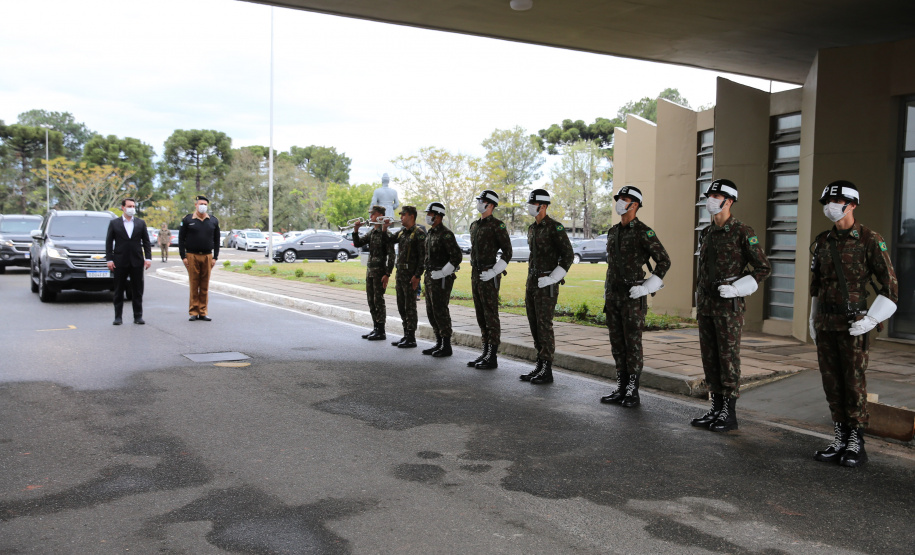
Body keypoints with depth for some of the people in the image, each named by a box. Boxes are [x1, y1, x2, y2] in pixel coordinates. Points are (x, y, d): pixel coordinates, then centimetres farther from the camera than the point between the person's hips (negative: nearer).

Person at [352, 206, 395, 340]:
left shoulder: (386, 234, -12)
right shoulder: (371, 233, 12)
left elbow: (391, 255, -15)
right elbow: (357, 244, 11)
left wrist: (387, 274, -19)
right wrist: (355, 231, -5)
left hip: (380, 271, -8)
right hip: (370, 270, 8)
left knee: (378, 300, -4)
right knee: (371, 300, 12)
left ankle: (381, 331, 3)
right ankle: (376, 328, 22)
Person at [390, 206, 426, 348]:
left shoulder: (419, 233, -10)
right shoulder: (401, 233, 14)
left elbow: (423, 256, -15)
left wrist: (417, 276, -20)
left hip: (410, 275, -8)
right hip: (400, 273, 8)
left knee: (410, 307, -4)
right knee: (402, 306, 12)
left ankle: (411, 338, 2)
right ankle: (406, 335, 21)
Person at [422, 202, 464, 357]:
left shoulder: (446, 234, -15)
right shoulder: (430, 233, 14)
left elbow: (457, 256, -22)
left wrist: (442, 273, -19)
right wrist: (429, 274, 17)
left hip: (442, 279, -9)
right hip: (430, 277, 10)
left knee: (440, 311, -6)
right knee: (431, 312, 12)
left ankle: (446, 346, 3)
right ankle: (439, 343, 22)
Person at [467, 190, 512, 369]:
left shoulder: (497, 225, -10)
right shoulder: (474, 225, 16)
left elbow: (507, 252, -12)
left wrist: (493, 272, -18)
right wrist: (474, 270, 18)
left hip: (489, 276, -9)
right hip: (475, 274, 9)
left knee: (491, 315, -5)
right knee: (481, 315, 11)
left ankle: (493, 358, -1)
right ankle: (485, 353, 19)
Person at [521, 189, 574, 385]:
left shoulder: (555, 227, -13)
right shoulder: (532, 228, 14)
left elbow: (568, 255, -15)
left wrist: (552, 279, -18)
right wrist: (531, 279, 18)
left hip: (547, 284, -9)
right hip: (532, 281, 9)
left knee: (544, 325, -8)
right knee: (534, 324, 9)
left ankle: (547, 371, -2)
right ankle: (540, 366, 17)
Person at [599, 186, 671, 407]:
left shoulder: (644, 232, -10)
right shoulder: (613, 232, 14)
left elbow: (664, 261, -11)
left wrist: (646, 288, -15)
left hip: (633, 296, -7)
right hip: (613, 295, 7)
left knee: (633, 344, -3)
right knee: (617, 343, 9)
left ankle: (633, 392, 4)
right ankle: (621, 389, 16)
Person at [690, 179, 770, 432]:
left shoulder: (743, 232, -9)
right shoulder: (706, 234, 13)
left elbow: (763, 268, -6)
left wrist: (736, 289, -17)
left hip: (729, 306, -7)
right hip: (706, 305, 7)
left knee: (728, 358, -3)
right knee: (709, 357, 9)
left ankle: (730, 414, 5)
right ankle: (716, 409, 18)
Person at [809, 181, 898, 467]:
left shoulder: (870, 239, -8)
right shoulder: (822, 241, 9)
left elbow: (890, 286, -8)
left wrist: (871, 320, -16)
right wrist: (813, 321, 15)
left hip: (853, 323, -5)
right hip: (825, 323, 5)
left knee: (854, 383, -1)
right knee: (831, 382, 7)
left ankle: (856, 444, 10)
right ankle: (840, 439, 17)